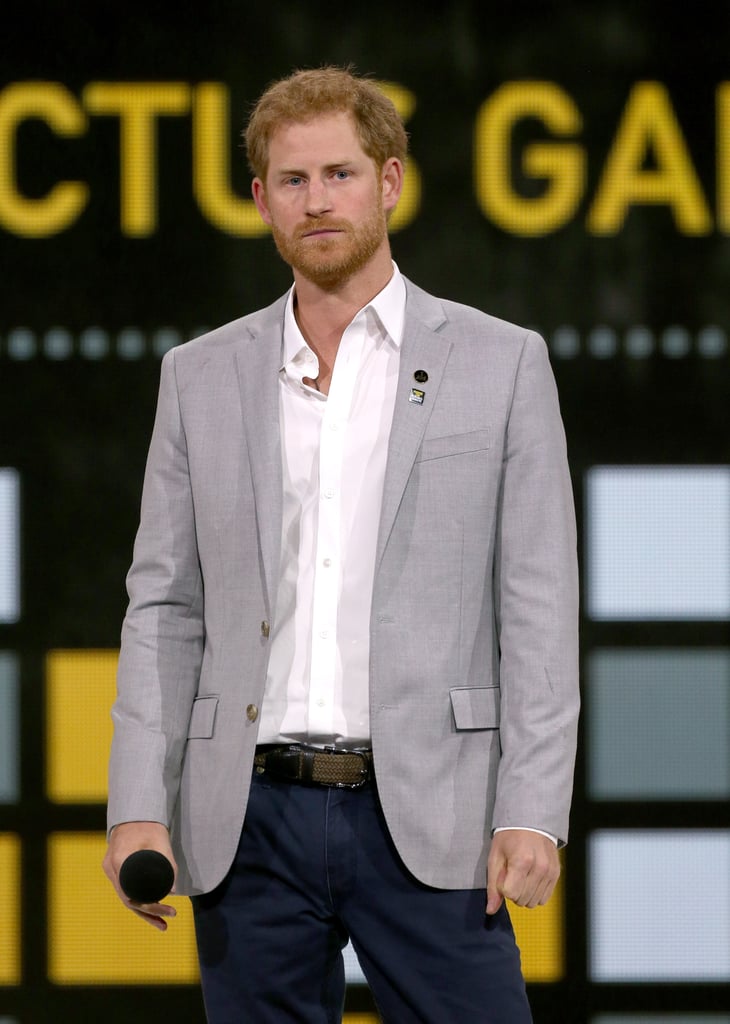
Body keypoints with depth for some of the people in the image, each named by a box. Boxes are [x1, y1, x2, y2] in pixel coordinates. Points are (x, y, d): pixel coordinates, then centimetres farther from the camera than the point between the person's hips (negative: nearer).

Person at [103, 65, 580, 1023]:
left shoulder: (500, 363, 4)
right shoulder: (202, 378, 11)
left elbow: (539, 610, 1)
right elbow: (164, 610, 11)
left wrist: (533, 813, -8)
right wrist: (139, 808, 0)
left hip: (426, 824, -2)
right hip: (252, 822, 3)